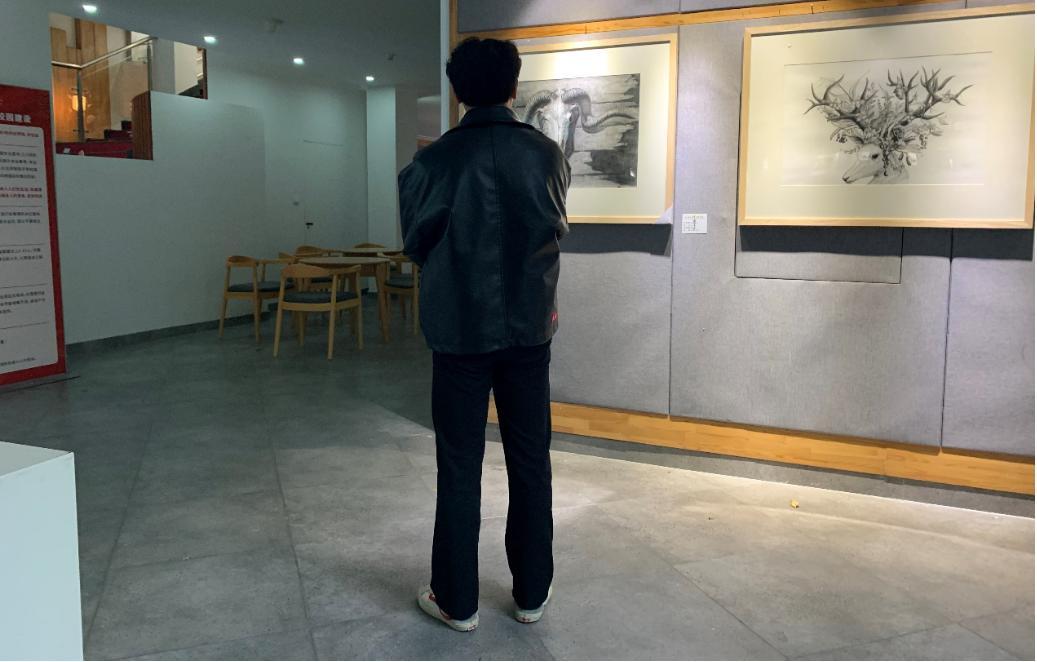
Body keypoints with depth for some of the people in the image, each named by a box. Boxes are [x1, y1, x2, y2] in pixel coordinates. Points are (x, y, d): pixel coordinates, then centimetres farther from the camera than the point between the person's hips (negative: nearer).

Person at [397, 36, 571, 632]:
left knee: (460, 467, 7)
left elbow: (415, 245, 1)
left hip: (460, 329, -2)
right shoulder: (548, 155, -3)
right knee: (531, 462, 12)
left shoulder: (435, 160, -10)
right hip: (531, 328, 2)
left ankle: (458, 601, 18)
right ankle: (532, 594, 23)